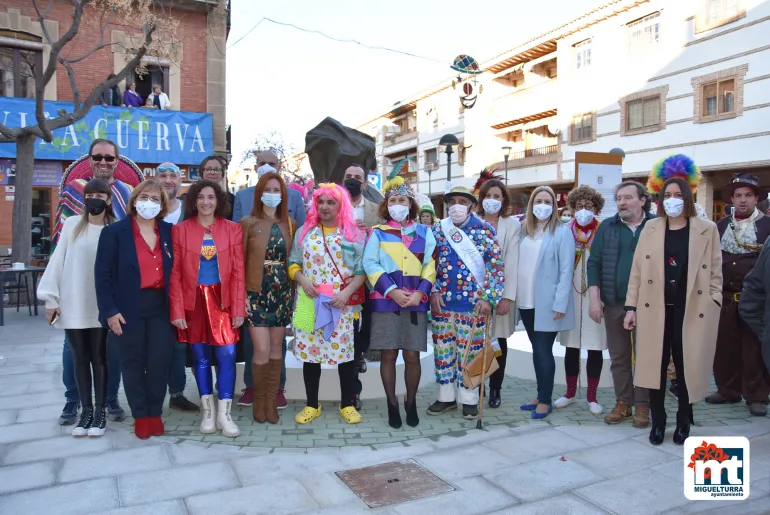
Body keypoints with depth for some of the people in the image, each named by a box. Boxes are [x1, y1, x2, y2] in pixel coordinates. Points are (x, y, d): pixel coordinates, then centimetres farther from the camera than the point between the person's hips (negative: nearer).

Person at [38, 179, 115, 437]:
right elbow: (58, 261, 4)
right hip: (72, 306, 2)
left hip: (100, 306, -2)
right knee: (79, 359, 9)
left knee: (99, 358, 6)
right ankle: (86, 410, 20)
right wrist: (51, 298, 1)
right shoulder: (71, 224, 3)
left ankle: (100, 411, 15)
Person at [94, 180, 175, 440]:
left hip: (161, 306, 2)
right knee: (133, 361, 8)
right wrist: (109, 310, -11)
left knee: (160, 360, 3)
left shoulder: (169, 232, 6)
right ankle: (140, 415, 22)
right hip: (130, 308, -2)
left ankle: (155, 413, 22)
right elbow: (103, 274, -5)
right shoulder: (114, 232, -2)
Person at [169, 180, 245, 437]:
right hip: (193, 301, 0)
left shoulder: (232, 229, 1)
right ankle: (207, 411, 23)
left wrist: (239, 308, -5)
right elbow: (175, 273, -1)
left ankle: (224, 414, 7)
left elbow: (238, 271, -1)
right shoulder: (180, 229, 0)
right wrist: (177, 310, -7)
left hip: (222, 300, 0)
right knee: (200, 357, 8)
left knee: (227, 355, -5)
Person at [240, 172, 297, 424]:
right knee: (262, 350, -6)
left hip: (283, 293, 3)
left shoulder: (290, 224, 8)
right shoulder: (248, 223, -1)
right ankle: (259, 399, 16)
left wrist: (295, 290, 3)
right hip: (256, 293, -3)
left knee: (277, 349, 8)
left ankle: (271, 400, 21)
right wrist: (241, 294, -9)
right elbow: (239, 261, -3)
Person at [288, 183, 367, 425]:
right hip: (310, 302, 2)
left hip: (343, 303, -2)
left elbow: (361, 270, -2)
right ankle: (312, 405, 21)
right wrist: (301, 279, -9)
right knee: (310, 351, 7)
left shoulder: (354, 234, 2)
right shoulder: (304, 232, 10)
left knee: (345, 352, 3)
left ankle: (347, 405, 18)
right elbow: (293, 263, 12)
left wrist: (347, 292, -15)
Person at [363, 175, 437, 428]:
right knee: (389, 355, 3)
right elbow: (370, 264, -5)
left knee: (412, 356, 4)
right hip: (385, 301, -1)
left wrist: (420, 293, -10)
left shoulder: (425, 232, 11)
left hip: (416, 302, 1)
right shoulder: (378, 232, 6)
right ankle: (392, 404, 18)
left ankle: (411, 403, 22)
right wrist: (392, 291, -15)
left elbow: (430, 265, 5)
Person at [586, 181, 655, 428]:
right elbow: (594, 263, 2)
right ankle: (623, 402, 22)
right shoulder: (607, 227, 5)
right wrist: (594, 300, -5)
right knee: (619, 357, 10)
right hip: (614, 303, 2)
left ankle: (643, 405, 18)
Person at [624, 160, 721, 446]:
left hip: (691, 312, -1)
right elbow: (637, 270, 4)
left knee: (687, 367, 7)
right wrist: (631, 307, 0)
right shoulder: (650, 229, 5)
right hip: (655, 310, 1)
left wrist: (713, 307, -4)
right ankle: (658, 422, 20)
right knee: (655, 366, 5)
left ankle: (683, 422, 26)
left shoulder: (707, 229, 1)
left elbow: (715, 273, 3)